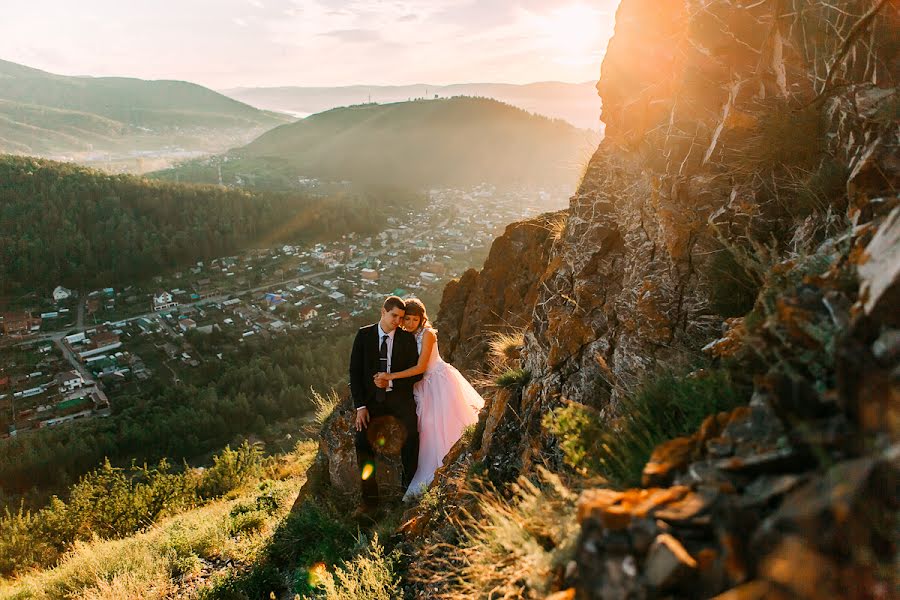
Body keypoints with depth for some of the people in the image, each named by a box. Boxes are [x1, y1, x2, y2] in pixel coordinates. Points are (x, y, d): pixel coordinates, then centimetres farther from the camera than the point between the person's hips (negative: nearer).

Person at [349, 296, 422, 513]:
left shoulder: (407, 338, 1)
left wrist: (391, 382, -14)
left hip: (399, 396, -1)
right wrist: (360, 406, -7)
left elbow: (416, 373, 1)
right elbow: (355, 371, 0)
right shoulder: (364, 335, 1)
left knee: (411, 436, -24)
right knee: (362, 442, -16)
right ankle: (369, 498, -3)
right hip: (371, 398, 1)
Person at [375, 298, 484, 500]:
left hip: (440, 382, -6)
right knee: (427, 428, 8)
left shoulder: (427, 334, -16)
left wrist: (391, 376, -21)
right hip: (422, 387, 6)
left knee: (444, 425, -1)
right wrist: (386, 378, -16)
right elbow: (403, 366, 4)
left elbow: (420, 367, -20)